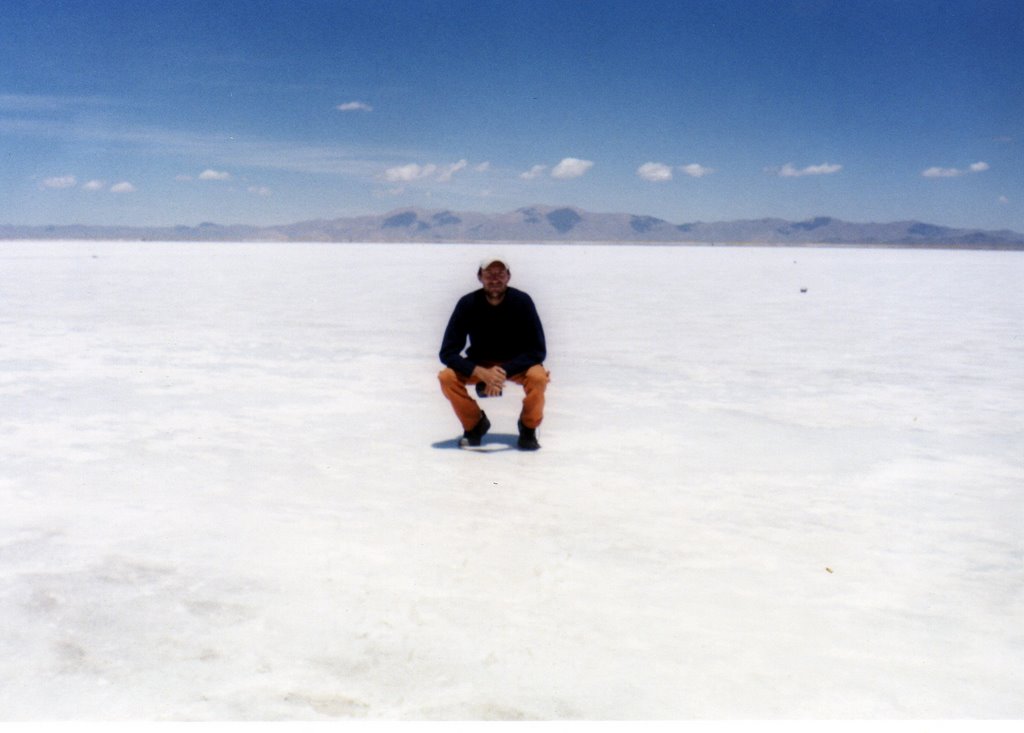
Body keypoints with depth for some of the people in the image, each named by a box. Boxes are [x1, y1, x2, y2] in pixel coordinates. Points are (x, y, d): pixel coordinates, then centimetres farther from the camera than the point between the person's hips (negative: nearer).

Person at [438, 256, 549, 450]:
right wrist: (481, 373, -35)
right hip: (479, 364, 2)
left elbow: (538, 351, -22)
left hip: (516, 363, -1)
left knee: (538, 377, -33)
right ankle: (475, 424, 2)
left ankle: (528, 428, -3)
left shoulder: (522, 301, -22)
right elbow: (447, 352, -21)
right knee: (447, 377, -25)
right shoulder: (467, 303, -20)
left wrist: (504, 371, -34)